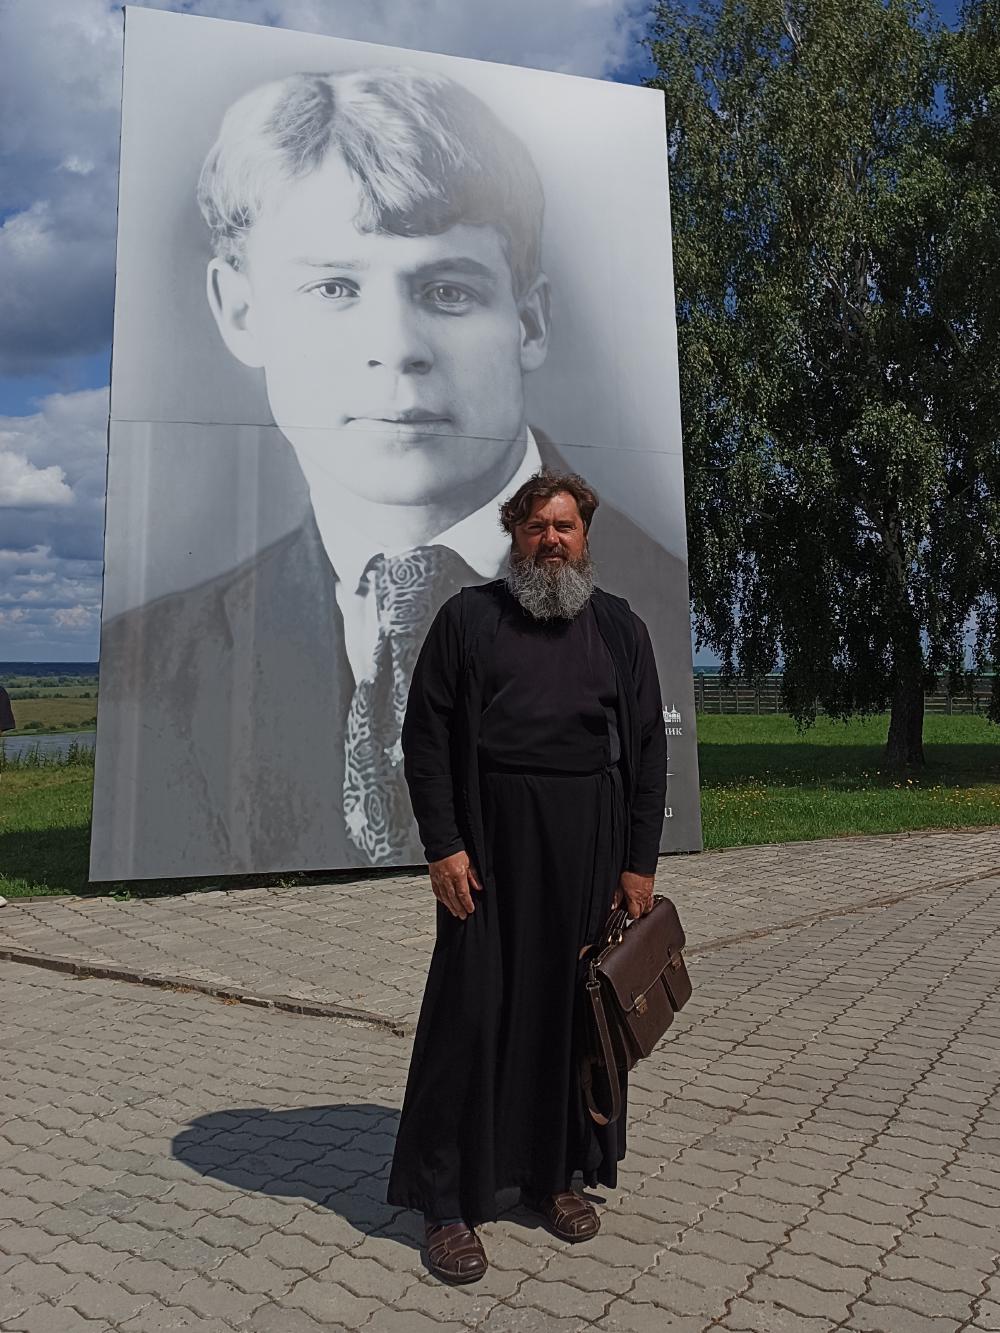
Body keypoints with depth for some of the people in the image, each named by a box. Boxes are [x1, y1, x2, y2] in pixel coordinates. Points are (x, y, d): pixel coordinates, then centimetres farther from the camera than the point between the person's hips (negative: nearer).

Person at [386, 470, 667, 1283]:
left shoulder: (620, 628, 8)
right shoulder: (468, 618, 1)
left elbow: (648, 751, 7)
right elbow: (425, 737, -1)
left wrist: (639, 863, 2)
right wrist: (443, 846, -10)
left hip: (590, 847, 3)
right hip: (490, 842, -2)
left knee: (572, 1008, 11)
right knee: (473, 1011, 1)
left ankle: (554, 1173, 30)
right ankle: (446, 1201, 17)